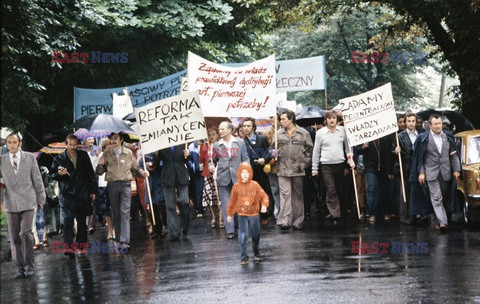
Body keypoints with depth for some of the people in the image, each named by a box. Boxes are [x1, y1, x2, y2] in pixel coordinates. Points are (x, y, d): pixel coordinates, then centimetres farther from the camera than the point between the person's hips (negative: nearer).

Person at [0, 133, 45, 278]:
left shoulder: (30, 158, 3)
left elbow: (37, 179, 7)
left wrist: (41, 198, 7)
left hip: (27, 202, -2)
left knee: (25, 233, -12)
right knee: (14, 237, 2)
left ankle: (29, 265, -2)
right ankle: (20, 267, 9)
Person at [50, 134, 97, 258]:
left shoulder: (83, 156, 8)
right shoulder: (59, 158, 2)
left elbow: (91, 174, 13)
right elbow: (51, 175, 7)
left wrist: (93, 190, 11)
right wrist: (59, 174, -16)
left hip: (83, 194, 3)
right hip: (67, 194, -3)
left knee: (82, 220, 10)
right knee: (68, 220, -13)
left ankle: (81, 244, 21)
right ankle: (68, 247, -20)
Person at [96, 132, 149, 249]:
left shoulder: (128, 153, 5)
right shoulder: (106, 154, 6)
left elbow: (135, 168, 13)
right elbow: (100, 172, 6)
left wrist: (143, 173, -7)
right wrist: (100, 165, -15)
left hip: (125, 184, -1)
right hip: (112, 185, 1)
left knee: (125, 212, -10)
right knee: (115, 213, 7)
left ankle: (124, 241, -15)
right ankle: (118, 239, 16)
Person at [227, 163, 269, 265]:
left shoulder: (255, 185, -2)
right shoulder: (236, 186, -2)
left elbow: (264, 196, -1)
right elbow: (232, 201, 6)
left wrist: (264, 205, -19)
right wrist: (229, 214, 10)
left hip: (254, 214, 1)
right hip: (242, 215, -1)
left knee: (255, 235, 12)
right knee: (242, 236, -10)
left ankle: (256, 252, 37)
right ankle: (244, 257, -2)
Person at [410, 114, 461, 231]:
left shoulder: (448, 136, 7)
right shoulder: (423, 138, -3)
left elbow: (454, 154, 10)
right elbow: (419, 157, 0)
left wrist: (456, 169, 4)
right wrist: (421, 172, -4)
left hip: (446, 173, 4)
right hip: (431, 172, -4)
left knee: (444, 198, 8)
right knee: (436, 198, -10)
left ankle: (436, 219, 24)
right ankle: (442, 222, -17)